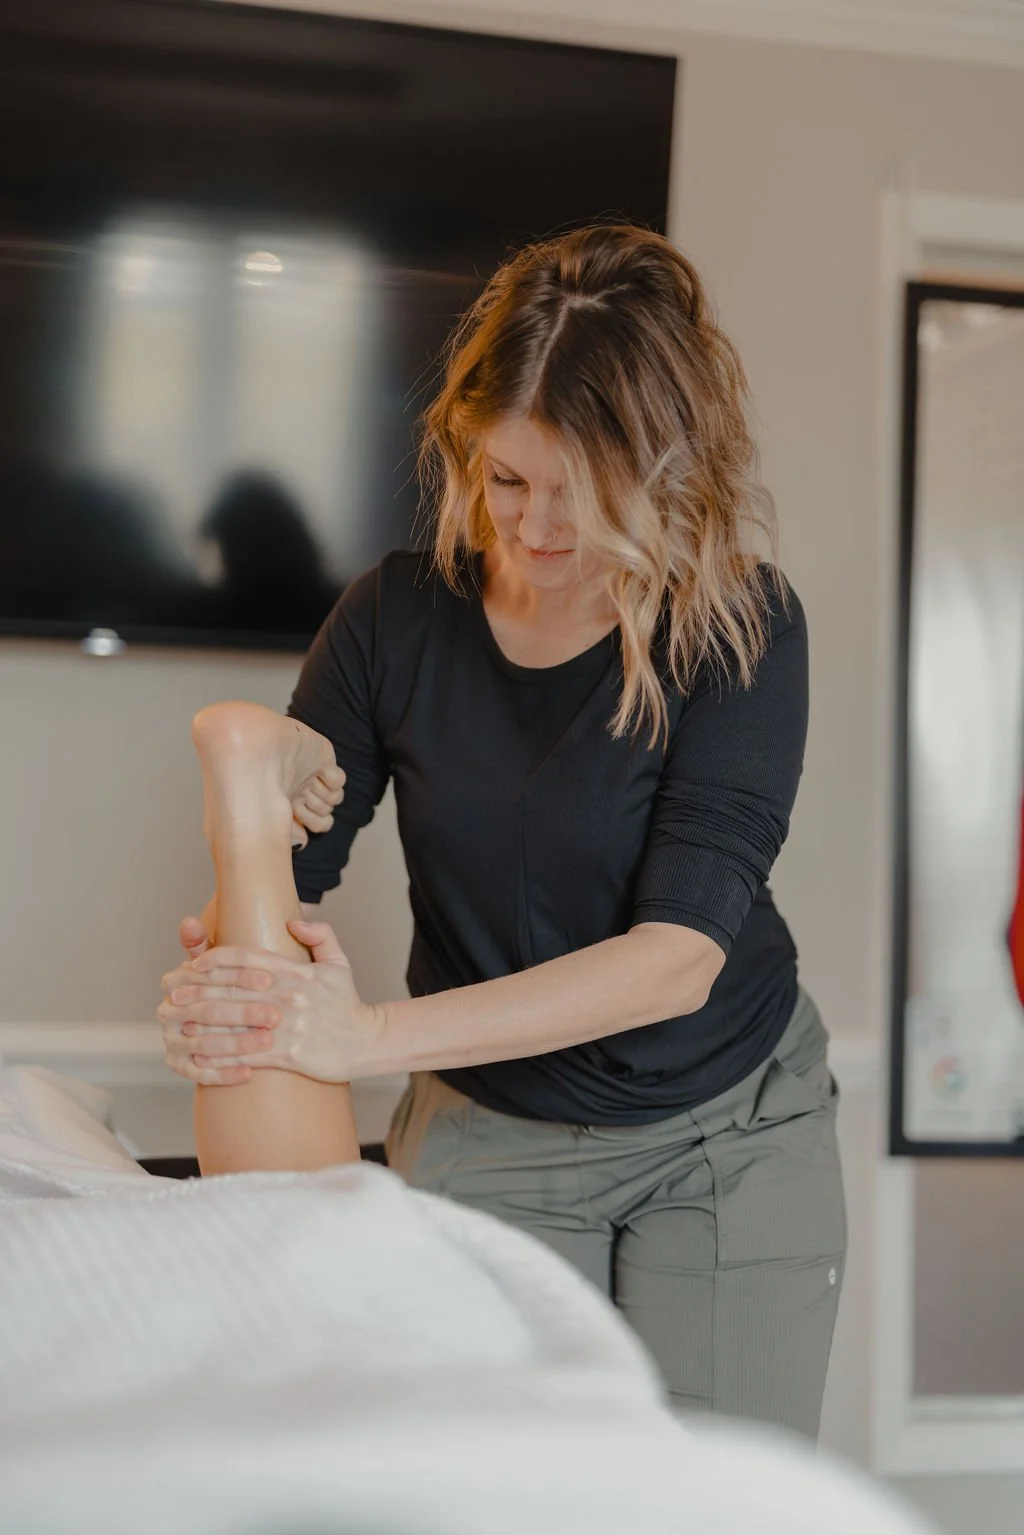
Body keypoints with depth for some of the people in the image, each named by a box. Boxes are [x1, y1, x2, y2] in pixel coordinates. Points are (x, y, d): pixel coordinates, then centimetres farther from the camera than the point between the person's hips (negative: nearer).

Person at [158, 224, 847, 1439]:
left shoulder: (740, 628, -19)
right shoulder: (397, 618, -10)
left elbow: (680, 955, -28)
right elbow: (281, 873, -8)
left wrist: (369, 1037, -37)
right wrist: (223, 978, -34)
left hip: (726, 1133, -1)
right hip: (486, 1135, 2)